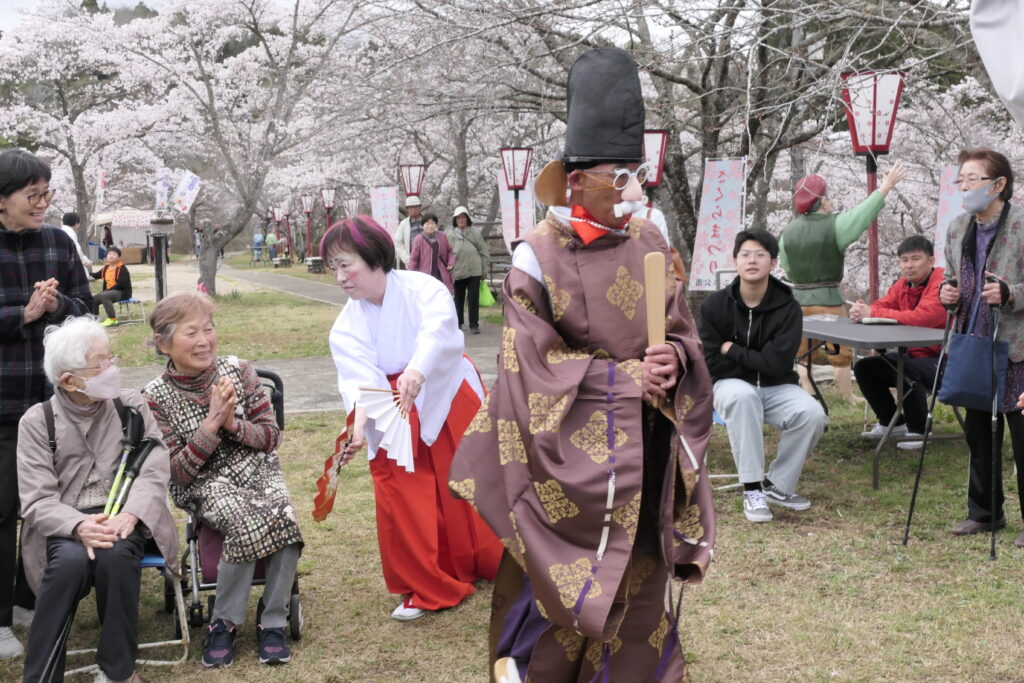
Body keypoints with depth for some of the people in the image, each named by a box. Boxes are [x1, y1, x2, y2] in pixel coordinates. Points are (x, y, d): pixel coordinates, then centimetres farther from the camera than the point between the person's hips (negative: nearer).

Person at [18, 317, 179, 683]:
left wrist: (130, 513, -25)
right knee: (71, 559, -35)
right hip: (66, 524, -1)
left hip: (124, 517, 1)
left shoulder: (131, 405, 4)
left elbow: (154, 470, -5)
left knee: (115, 554, -34)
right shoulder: (38, 421, -1)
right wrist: (78, 526, -29)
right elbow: (38, 500, -8)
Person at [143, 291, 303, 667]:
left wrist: (234, 425, -16)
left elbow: (272, 436, 3)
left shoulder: (238, 371, -1)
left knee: (285, 518, -30)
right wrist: (211, 424, -18)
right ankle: (223, 622, -14)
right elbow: (177, 473, -8)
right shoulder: (156, 397, -6)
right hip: (204, 484, -2)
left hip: (259, 470, 3)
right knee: (246, 523, -34)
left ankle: (274, 622, -13)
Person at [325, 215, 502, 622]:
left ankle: (497, 564, 31)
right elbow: (359, 377, -18)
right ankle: (429, 590, 13)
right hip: (394, 420, 3)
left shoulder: (421, 288, -16)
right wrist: (359, 421, -39)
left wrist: (416, 372, -56)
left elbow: (438, 329, -36)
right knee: (401, 500, -4)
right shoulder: (347, 326, -4)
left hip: (448, 401, -3)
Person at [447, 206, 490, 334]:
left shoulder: (475, 233, 3)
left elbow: (484, 251, 5)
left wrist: (485, 269, 1)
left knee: (474, 299, -1)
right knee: (459, 299, 11)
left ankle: (474, 325, 5)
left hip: (474, 271, -1)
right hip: (458, 272, 1)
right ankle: (458, 323, 25)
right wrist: (449, 270, -2)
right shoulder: (451, 235, 4)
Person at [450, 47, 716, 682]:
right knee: (567, 580, 3)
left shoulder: (651, 243, 2)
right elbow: (536, 367, -11)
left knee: (642, 576, 13)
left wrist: (674, 360, -13)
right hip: (575, 447, -5)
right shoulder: (539, 257, -13)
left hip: (650, 443, 5)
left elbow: (685, 333, 10)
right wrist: (628, 376, -15)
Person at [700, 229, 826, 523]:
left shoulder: (788, 308, -9)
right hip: (731, 385, -1)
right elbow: (710, 364, -8)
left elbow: (776, 364, -17)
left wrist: (732, 349, -10)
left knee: (813, 414, -28)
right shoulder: (715, 305, -9)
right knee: (742, 396, -37)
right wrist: (756, 359, -7)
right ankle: (752, 489, -28)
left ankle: (777, 485, -6)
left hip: (776, 388, 2)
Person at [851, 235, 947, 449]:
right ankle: (891, 422, 16)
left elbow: (921, 317, -32)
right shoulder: (903, 285, 8)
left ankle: (918, 430, -13)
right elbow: (881, 306, 2)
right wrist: (861, 311, -24)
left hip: (944, 361, -9)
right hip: (912, 354, 9)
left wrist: (872, 313, -29)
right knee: (864, 367, 1)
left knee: (906, 369, -35)